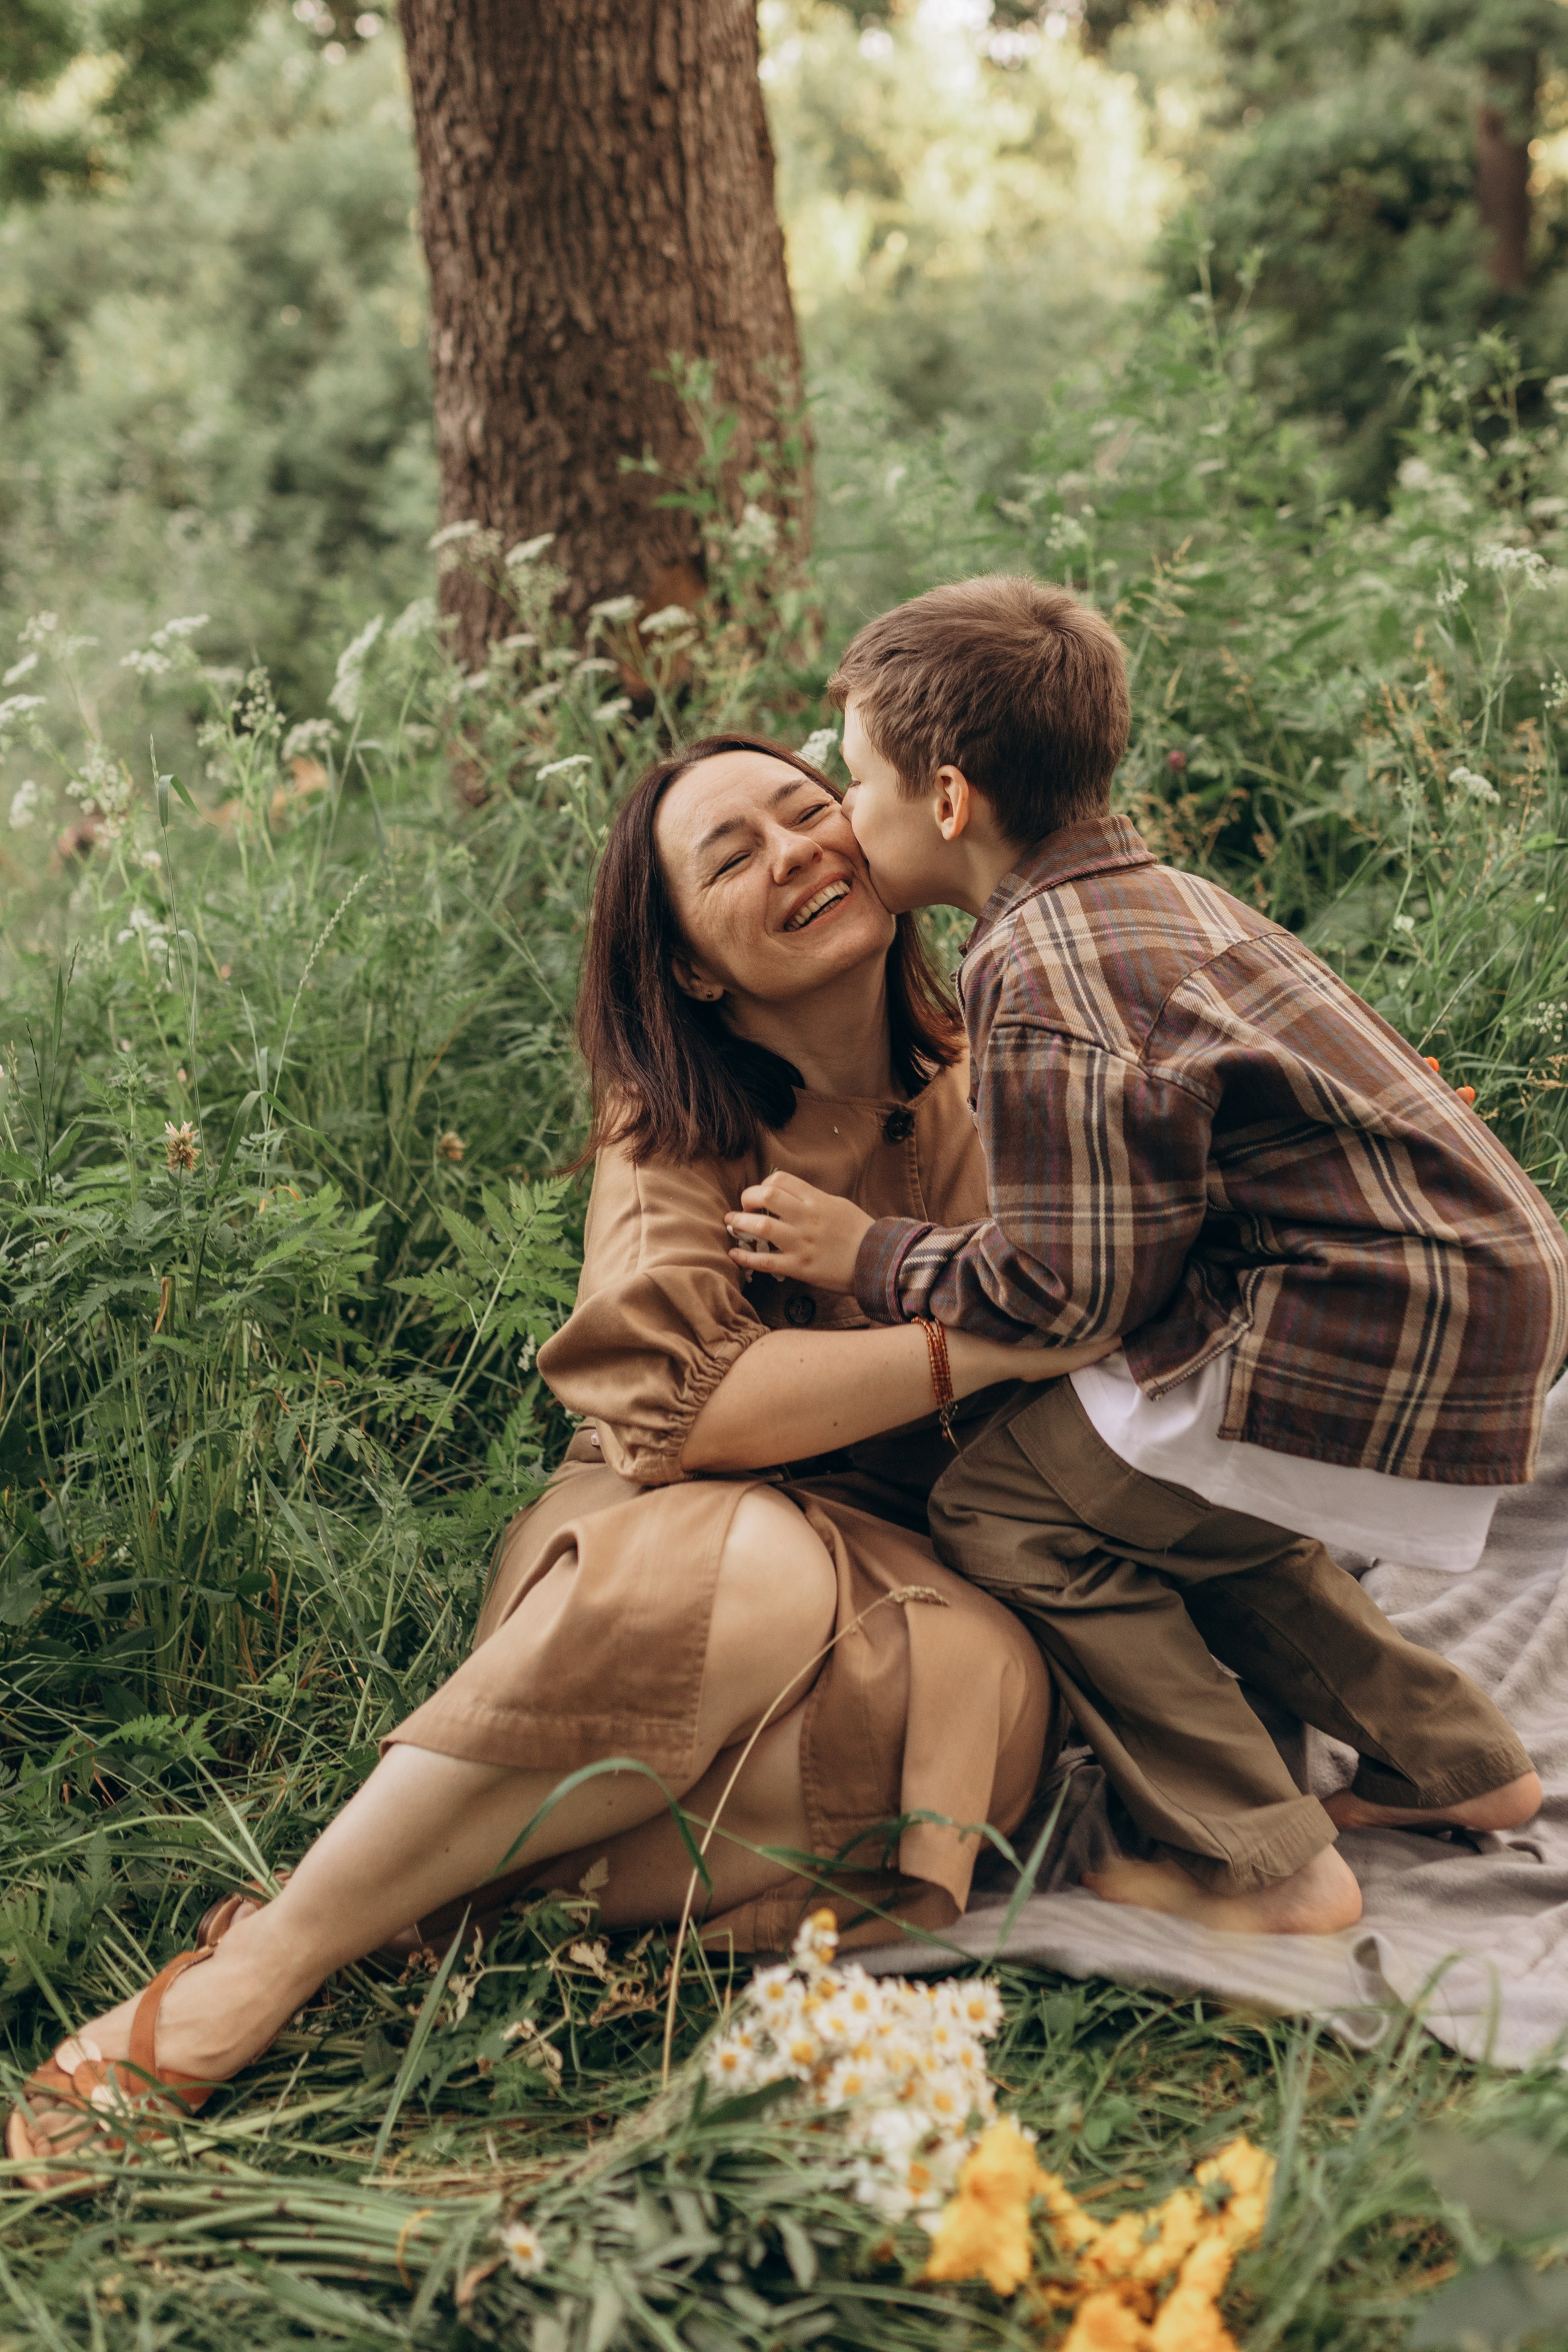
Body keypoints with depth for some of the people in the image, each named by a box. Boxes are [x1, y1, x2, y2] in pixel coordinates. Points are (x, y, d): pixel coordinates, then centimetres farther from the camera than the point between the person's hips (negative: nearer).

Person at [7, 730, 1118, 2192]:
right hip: (669, 1550, -2)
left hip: (911, 1579, 2)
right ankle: (258, 1968, -30)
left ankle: (482, 1888, -25)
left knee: (982, 1680, -34)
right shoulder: (674, 1134, -3)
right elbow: (684, 1401, -20)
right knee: (759, 1574, -38)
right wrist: (986, 1343, -23)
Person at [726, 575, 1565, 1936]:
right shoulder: (1150, 893, 15)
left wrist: (871, 1258, -1)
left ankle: (1266, 1868, 2)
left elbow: (1069, 1284, -15)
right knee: (1168, 1492, 24)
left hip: (1378, 1318, -10)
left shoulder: (1038, 969, -16)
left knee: (1006, 1507, -2)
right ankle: (1454, 1762, 29)